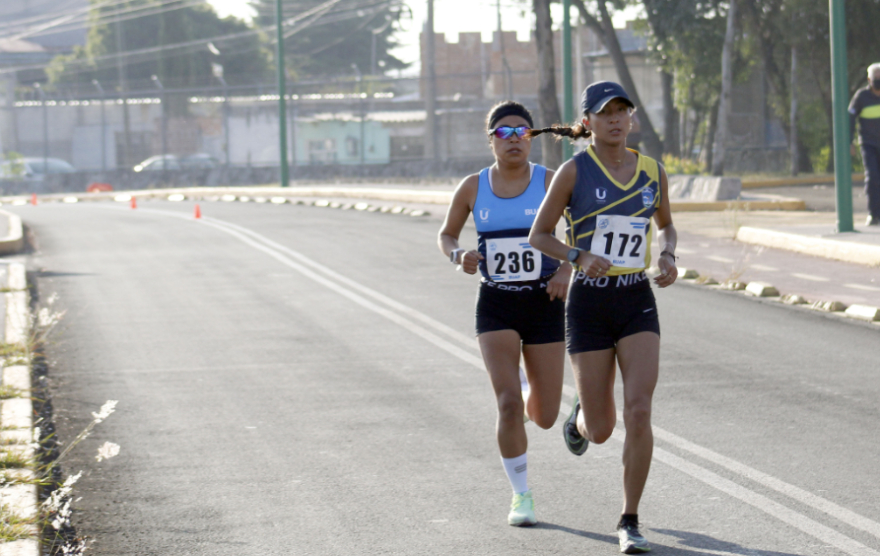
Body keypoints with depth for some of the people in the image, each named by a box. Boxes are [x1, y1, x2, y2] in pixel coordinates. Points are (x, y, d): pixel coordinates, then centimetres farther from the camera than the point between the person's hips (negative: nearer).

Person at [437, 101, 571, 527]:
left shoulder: (551, 183, -5)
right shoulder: (473, 188, 0)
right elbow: (446, 235, 13)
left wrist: (566, 270, -21)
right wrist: (458, 256, -9)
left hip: (543, 305, 0)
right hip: (496, 306, 0)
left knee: (544, 418, 5)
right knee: (508, 404, -17)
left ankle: (528, 388, 44)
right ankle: (521, 496, 2)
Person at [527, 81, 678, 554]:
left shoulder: (652, 172, 4)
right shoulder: (575, 171, -6)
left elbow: (666, 225, 21)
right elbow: (538, 235, -1)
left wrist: (668, 257, 0)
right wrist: (579, 256, -18)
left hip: (638, 304, 2)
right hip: (589, 305, -2)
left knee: (639, 412, -16)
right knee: (600, 431, 4)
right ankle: (581, 415, 44)